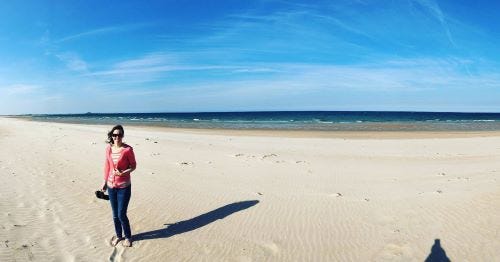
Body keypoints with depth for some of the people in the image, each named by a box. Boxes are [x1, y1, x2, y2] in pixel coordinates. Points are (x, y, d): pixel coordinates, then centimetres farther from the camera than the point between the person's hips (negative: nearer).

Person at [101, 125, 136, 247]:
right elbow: (107, 165, 10)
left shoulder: (127, 149, -14)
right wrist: (105, 182, 13)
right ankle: (118, 235, 35)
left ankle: (128, 237, 22)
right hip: (111, 186, 4)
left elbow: (133, 166, -6)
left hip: (124, 186, -4)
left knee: (121, 214, 0)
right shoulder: (108, 148, 0)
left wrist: (123, 172, -23)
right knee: (115, 214, 15)